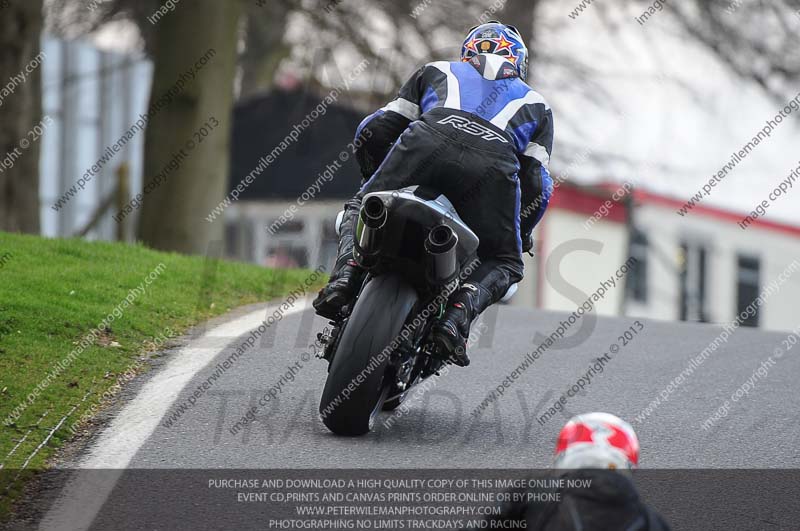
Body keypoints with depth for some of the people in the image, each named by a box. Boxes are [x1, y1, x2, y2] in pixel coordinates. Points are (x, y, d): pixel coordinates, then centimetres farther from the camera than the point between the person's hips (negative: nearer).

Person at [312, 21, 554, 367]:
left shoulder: (437, 73, 38)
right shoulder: (535, 105, 38)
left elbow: (374, 131, 32)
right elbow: (536, 185, 25)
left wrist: (375, 177, 50)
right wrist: (521, 233, 42)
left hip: (429, 140, 1)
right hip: (493, 164, 0)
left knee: (360, 210, 24)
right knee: (505, 263, 18)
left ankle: (347, 273, -6)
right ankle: (457, 316, -10)